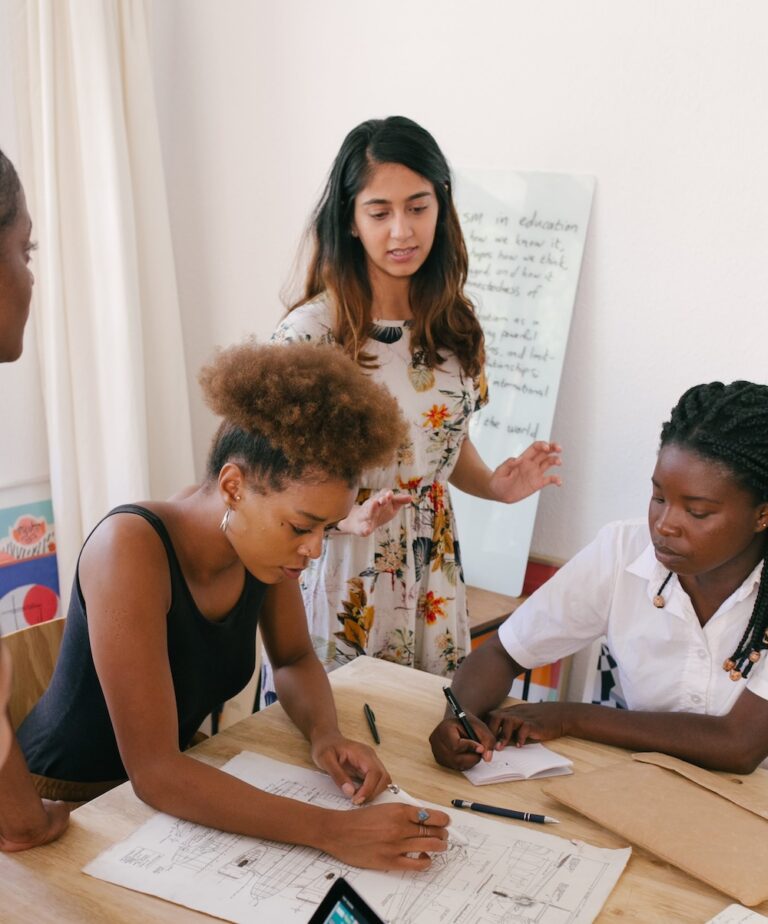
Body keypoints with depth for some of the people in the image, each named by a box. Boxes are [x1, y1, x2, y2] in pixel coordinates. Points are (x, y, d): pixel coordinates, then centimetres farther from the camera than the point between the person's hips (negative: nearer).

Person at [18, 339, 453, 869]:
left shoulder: (264, 539, -10)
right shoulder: (133, 548, -29)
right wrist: (333, 831, -37)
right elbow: (154, 771, -32)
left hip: (168, 792, 6)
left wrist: (326, 734, -14)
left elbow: (295, 659, 7)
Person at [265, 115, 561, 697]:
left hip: (433, 572, 5)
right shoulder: (309, 332, -16)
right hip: (341, 572, -4)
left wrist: (495, 486, -5)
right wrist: (348, 517, -27)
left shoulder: (454, 323, 1)